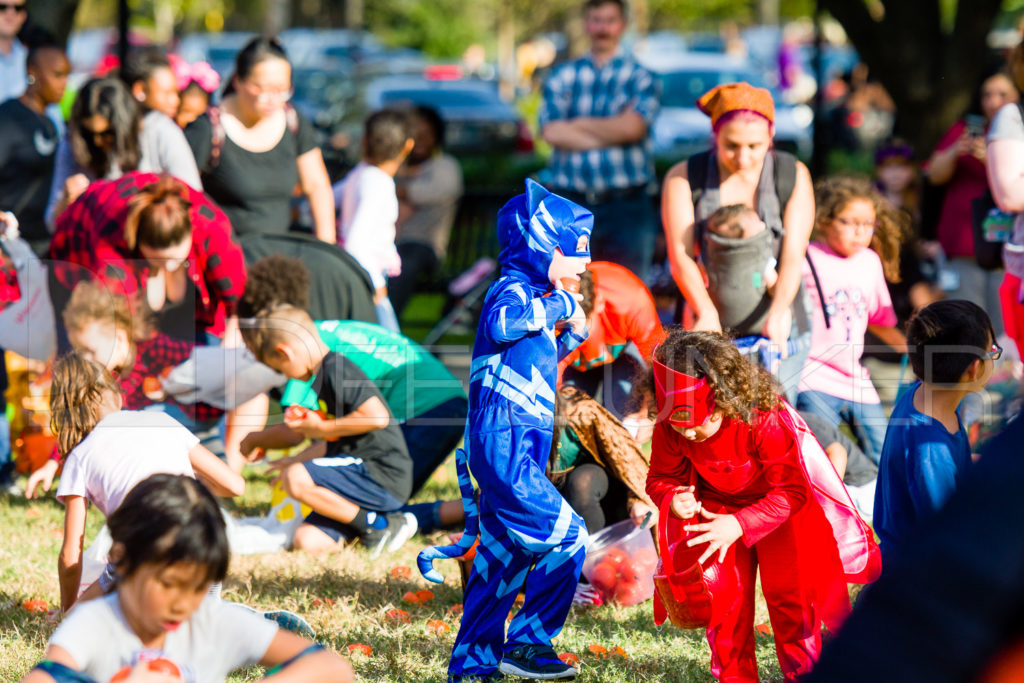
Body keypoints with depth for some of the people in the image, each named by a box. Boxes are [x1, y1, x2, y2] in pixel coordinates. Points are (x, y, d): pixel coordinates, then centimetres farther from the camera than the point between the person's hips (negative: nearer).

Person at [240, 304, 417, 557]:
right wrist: (297, 460, 28)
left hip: (383, 477, -10)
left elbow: (378, 417, -25)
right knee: (306, 541, -2)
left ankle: (377, 525, -12)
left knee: (296, 479, -25)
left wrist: (322, 427, -15)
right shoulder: (323, 375, 19)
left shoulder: (337, 369, -13)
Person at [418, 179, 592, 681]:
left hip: (517, 451, 10)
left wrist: (571, 335, 20)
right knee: (566, 536, -12)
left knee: (502, 556, 11)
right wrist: (561, 305, -21)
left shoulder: (539, 301, 23)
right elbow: (507, 321, -33)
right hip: (504, 446, -10)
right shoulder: (512, 292, -8)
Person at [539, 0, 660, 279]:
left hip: (625, 206, -2)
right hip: (570, 203, 2)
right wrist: (610, 135, -7)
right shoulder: (563, 77, 12)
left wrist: (579, 124, -1)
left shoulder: (639, 78, 6)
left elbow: (632, 127, -12)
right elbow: (551, 132, -3)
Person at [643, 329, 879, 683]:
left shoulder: (765, 419, -39)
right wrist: (672, 501, -35)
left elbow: (791, 491, -32)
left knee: (787, 593, -3)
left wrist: (740, 525, -42)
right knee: (722, 592, -1)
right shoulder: (670, 428, -27)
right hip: (720, 504, 3)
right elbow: (662, 477, -10)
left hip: (781, 504, -3)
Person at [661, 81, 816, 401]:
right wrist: (706, 313, -29)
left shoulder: (793, 176, 0)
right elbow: (680, 254, -12)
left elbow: (793, 255, -9)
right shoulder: (683, 179, -2)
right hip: (714, 326, 0)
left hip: (779, 326, 0)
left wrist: (778, 312, -27)